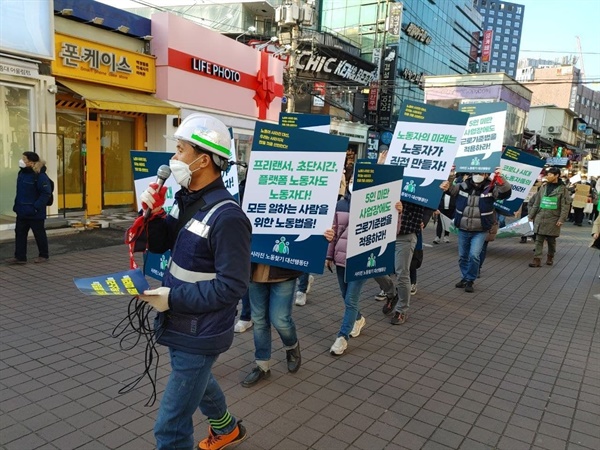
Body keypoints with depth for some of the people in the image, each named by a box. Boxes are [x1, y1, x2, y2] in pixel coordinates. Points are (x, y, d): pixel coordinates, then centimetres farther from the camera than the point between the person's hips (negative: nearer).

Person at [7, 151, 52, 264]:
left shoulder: (40, 175, -18)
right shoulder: (22, 173, 8)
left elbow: (46, 193, -20)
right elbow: (20, 192, 17)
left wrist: (36, 207, -21)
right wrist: (16, 205, 12)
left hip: (35, 213, -8)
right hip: (22, 212, 8)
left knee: (39, 234, 6)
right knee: (19, 233, 9)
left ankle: (43, 255, 22)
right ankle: (20, 257, 16)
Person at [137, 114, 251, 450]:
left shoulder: (227, 217, -26)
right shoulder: (187, 200, 2)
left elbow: (232, 287, -26)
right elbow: (159, 245, 9)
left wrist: (173, 297, -26)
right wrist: (153, 213, -10)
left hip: (200, 335, -9)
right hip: (182, 325, 9)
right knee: (196, 381, 32)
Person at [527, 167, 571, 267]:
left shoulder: (562, 189, -3)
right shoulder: (543, 187, 7)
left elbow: (565, 206, -6)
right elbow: (536, 202, 10)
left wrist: (561, 219, -14)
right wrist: (531, 215, 9)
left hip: (553, 219, -3)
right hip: (540, 218, 3)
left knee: (551, 240, 10)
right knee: (539, 239, -2)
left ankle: (550, 257, 29)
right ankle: (537, 259, -2)